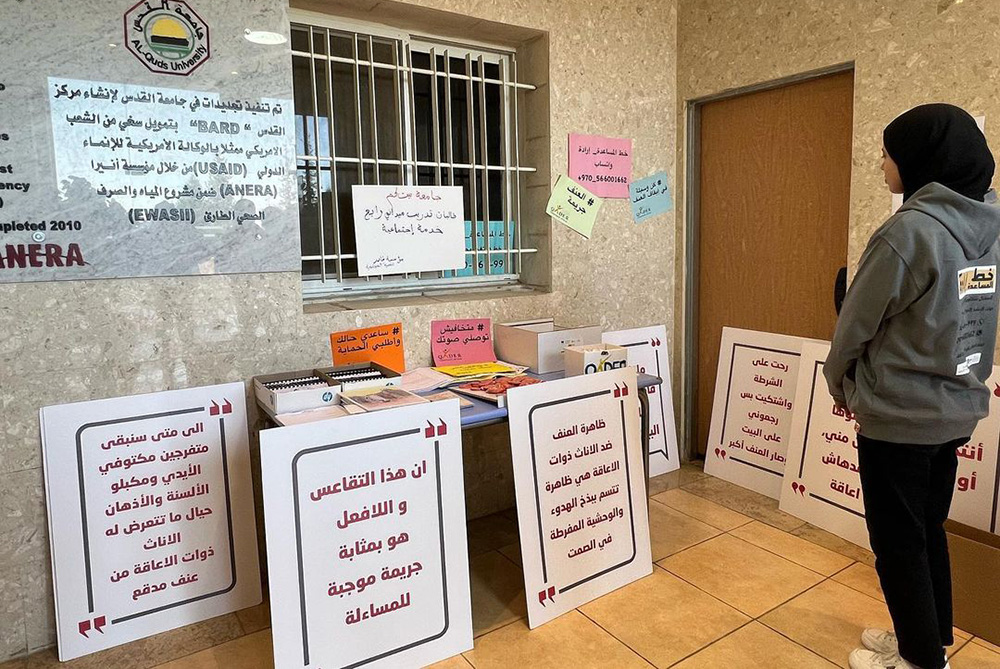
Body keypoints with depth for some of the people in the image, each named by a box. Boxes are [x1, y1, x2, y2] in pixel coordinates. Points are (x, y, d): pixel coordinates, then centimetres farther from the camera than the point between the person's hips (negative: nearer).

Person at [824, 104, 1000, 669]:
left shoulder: (912, 229, -20)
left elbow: (856, 323, -13)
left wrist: (842, 385, 5)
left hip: (899, 414, -8)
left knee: (896, 541, 9)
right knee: (929, 531, 21)